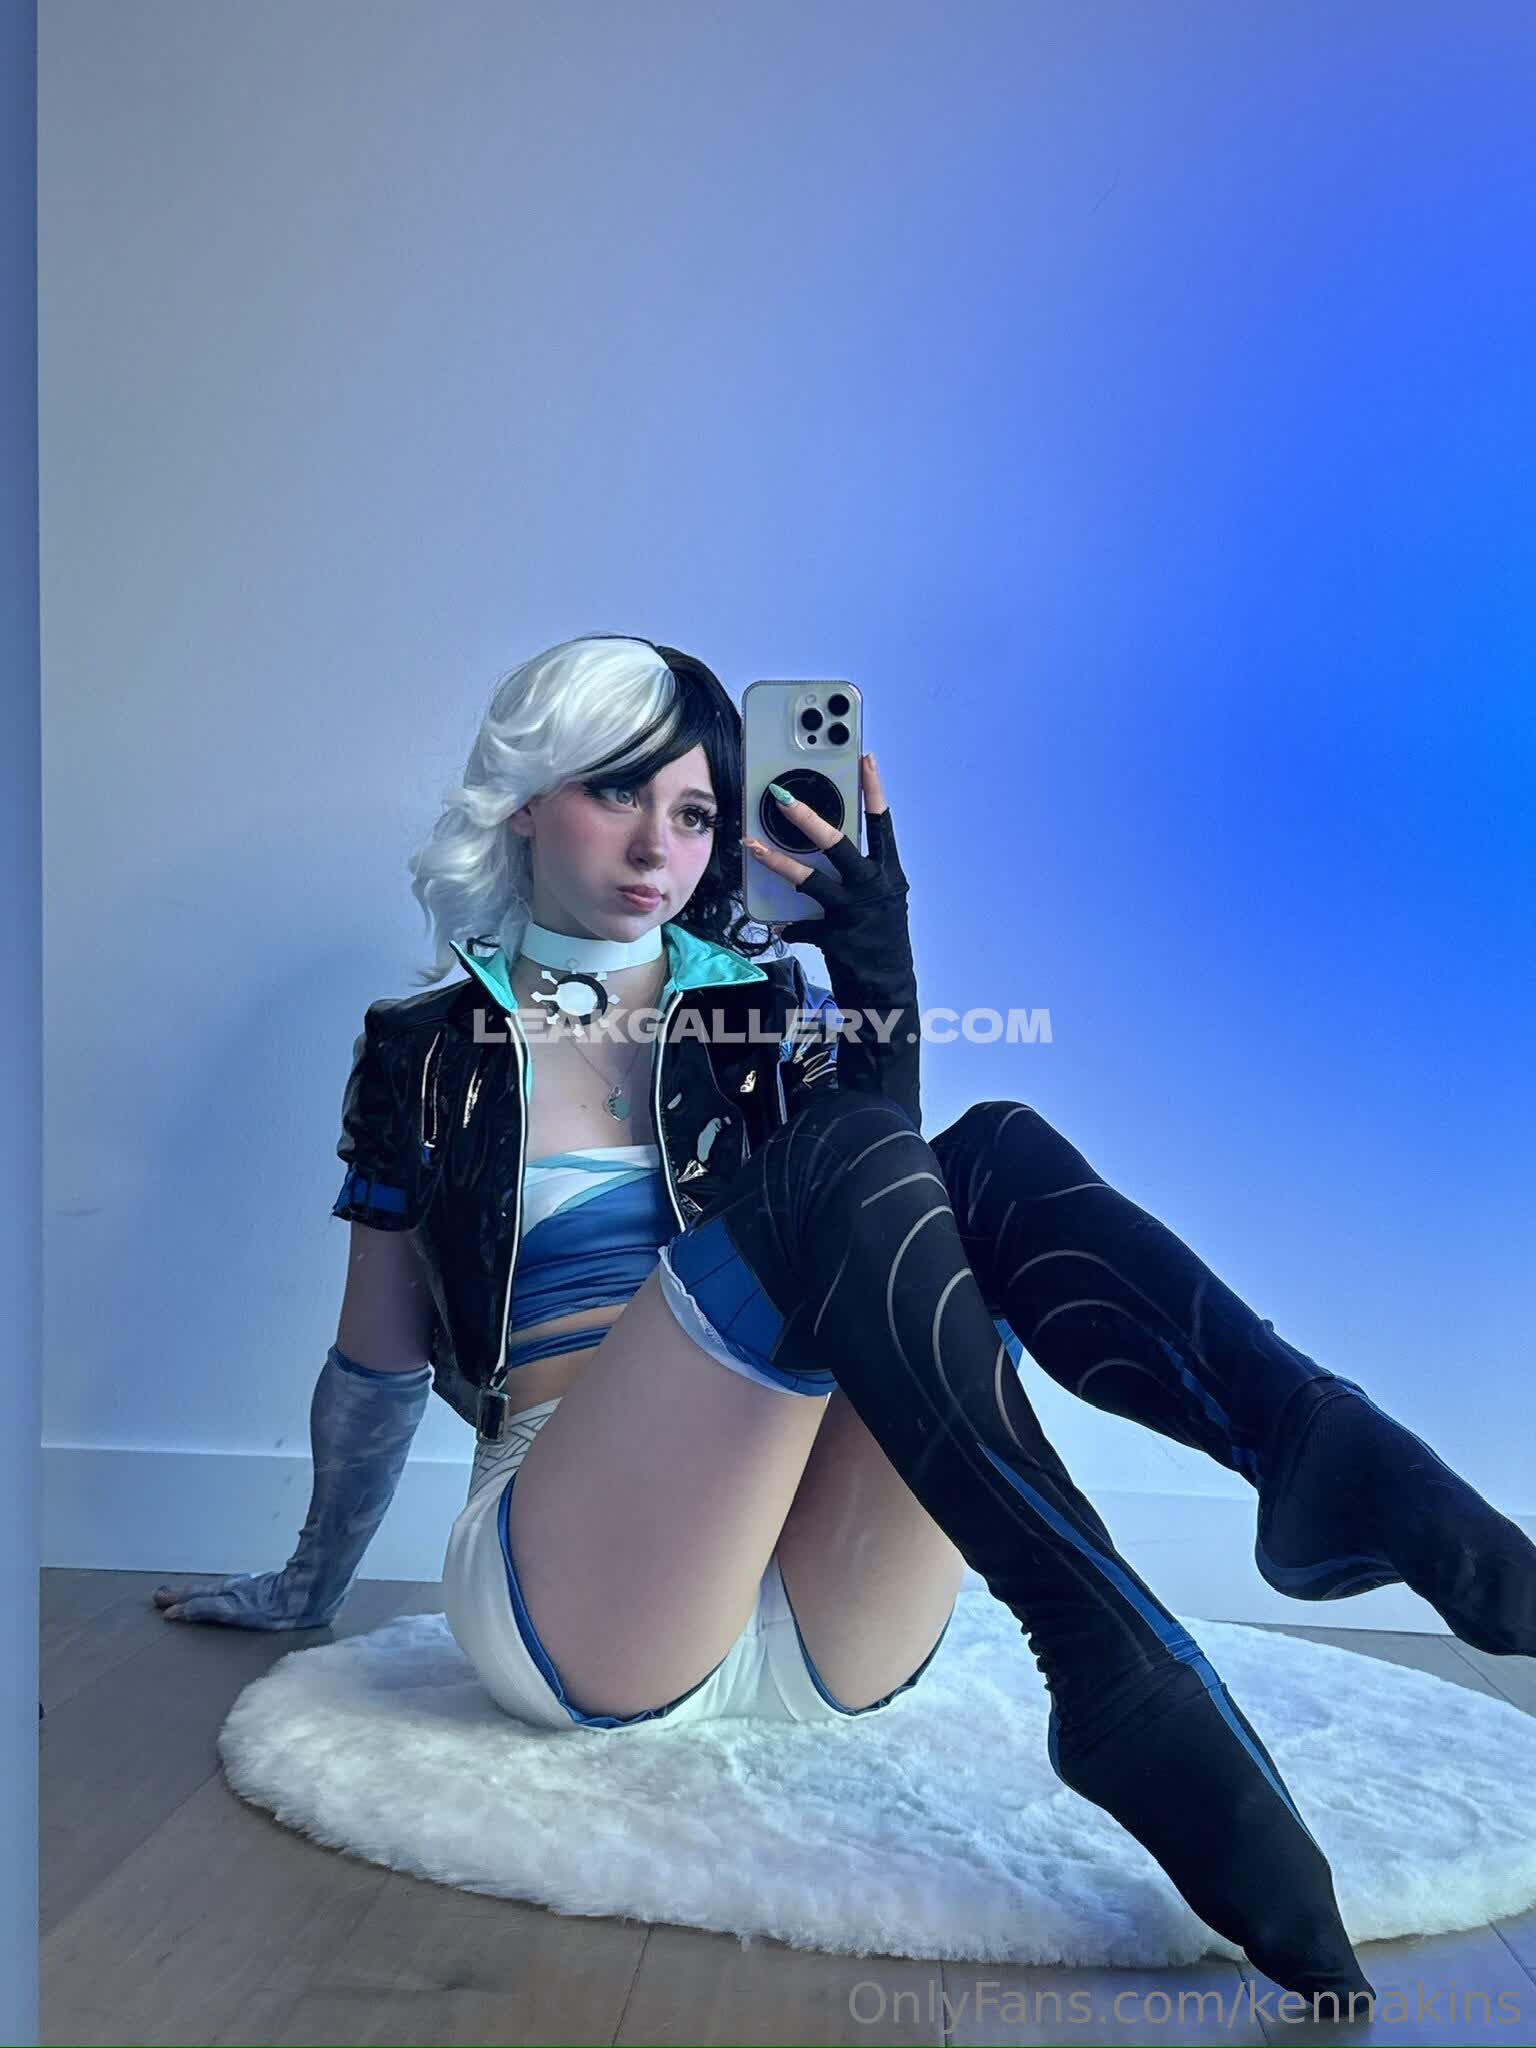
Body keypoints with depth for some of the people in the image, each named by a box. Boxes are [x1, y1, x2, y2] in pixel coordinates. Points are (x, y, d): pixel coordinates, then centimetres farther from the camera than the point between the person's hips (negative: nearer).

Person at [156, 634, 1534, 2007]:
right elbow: (380, 1362, 18)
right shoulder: (423, 1054, 10)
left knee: (996, 1161, -21)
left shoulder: (777, 1012, 17)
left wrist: (880, 983, -6)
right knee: (837, 1169, -28)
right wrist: (313, 1586, 26)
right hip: (577, 1618, -3)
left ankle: (1328, 1461, -43)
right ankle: (1120, 1676, -40)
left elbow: (898, 1233, 1)